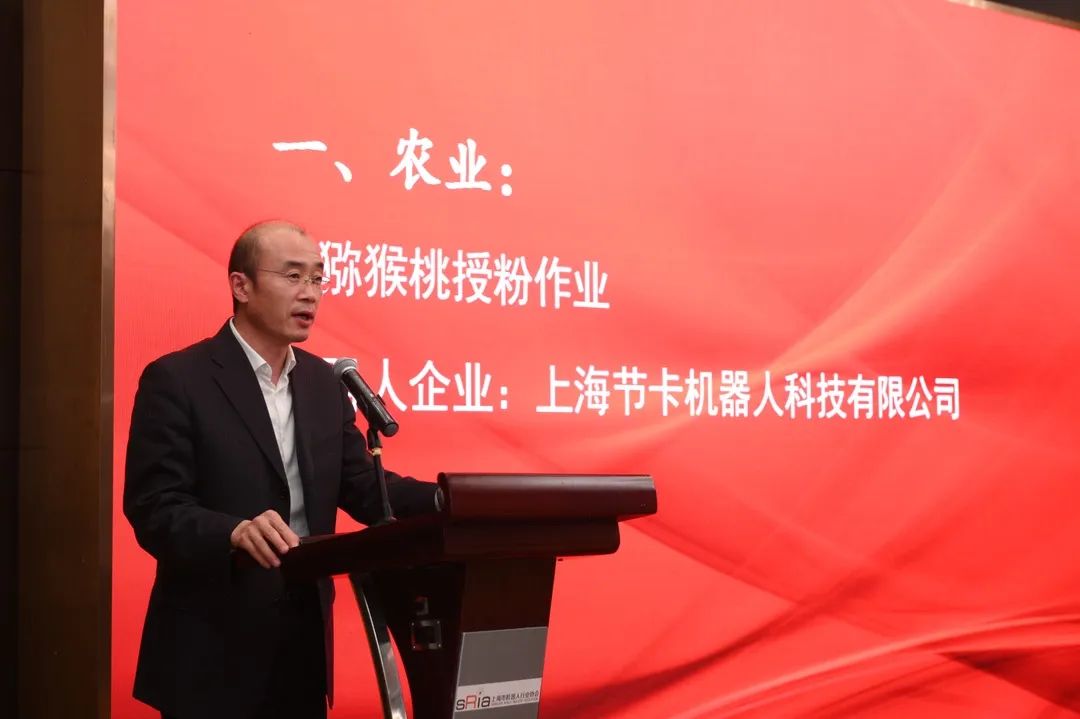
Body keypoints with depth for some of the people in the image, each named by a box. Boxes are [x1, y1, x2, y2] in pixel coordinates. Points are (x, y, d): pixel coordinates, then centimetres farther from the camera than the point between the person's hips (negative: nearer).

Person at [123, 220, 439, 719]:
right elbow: (154, 510, -16)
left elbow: (361, 488, 8)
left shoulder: (323, 382, 10)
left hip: (306, 632, 6)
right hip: (214, 647, -6)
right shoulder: (177, 380, -10)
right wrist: (235, 532, -35)